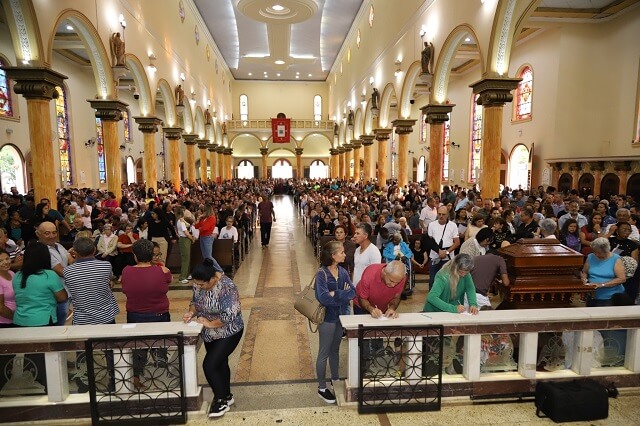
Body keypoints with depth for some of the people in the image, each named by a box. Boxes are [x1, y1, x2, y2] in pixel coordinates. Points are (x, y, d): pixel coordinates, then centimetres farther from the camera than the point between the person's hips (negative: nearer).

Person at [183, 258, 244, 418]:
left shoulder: (227, 287, -30)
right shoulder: (199, 284, -8)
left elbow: (230, 315, -31)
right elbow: (195, 301, 7)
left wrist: (210, 323, -24)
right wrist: (191, 312, -13)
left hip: (228, 333, -7)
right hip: (210, 334, 7)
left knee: (209, 365, -8)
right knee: (220, 363, 18)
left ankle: (221, 400, 12)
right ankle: (226, 396, 37)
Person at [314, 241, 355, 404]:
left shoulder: (343, 272, 1)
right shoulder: (322, 273, -19)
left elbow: (353, 292, -9)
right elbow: (324, 298, -29)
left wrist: (335, 294, -22)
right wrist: (342, 294, -17)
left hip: (341, 316, 6)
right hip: (327, 318, -6)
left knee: (335, 350, 22)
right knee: (324, 353, 7)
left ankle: (335, 380, 39)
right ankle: (322, 388, 22)